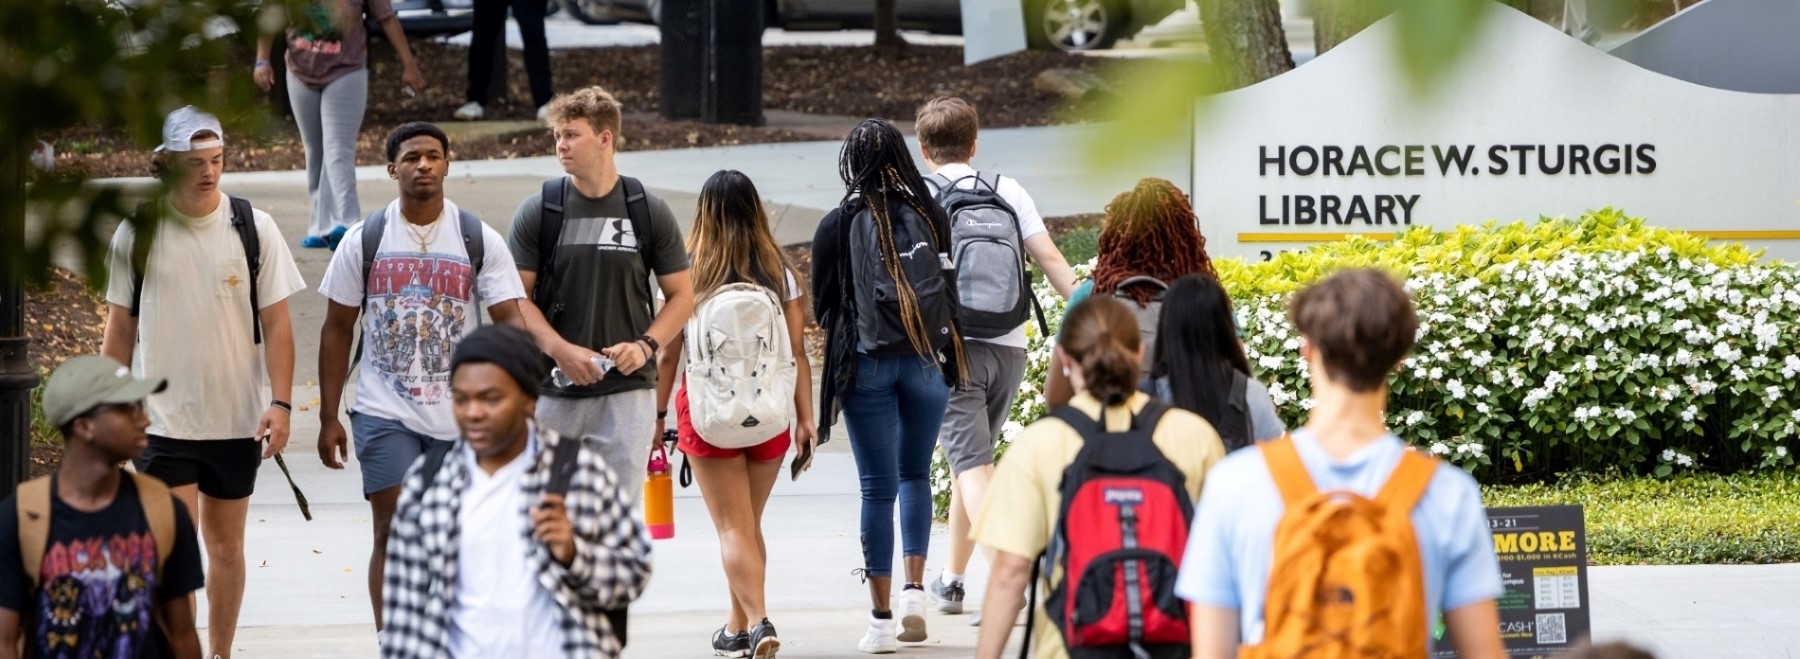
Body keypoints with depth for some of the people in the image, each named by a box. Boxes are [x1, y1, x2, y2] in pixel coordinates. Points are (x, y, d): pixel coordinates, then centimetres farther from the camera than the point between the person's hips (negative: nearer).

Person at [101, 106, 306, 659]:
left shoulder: (252, 228, -2)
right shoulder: (138, 233, -2)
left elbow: (275, 322, 0)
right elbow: (120, 327, 6)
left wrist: (280, 402, -7)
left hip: (238, 419, 1)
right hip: (163, 419, -1)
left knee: (225, 542, 12)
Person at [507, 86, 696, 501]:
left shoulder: (649, 213, 3)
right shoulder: (538, 212, 2)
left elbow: (682, 296, 8)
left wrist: (646, 345, -9)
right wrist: (561, 350, -14)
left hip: (628, 391, 0)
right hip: (553, 390, 0)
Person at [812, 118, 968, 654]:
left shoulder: (839, 225, -5)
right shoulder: (929, 217, 0)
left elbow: (822, 305, 3)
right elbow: (948, 288, 8)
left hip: (867, 362, -2)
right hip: (927, 361, 2)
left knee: (878, 487, 2)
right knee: (915, 474, 19)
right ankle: (914, 588, 6)